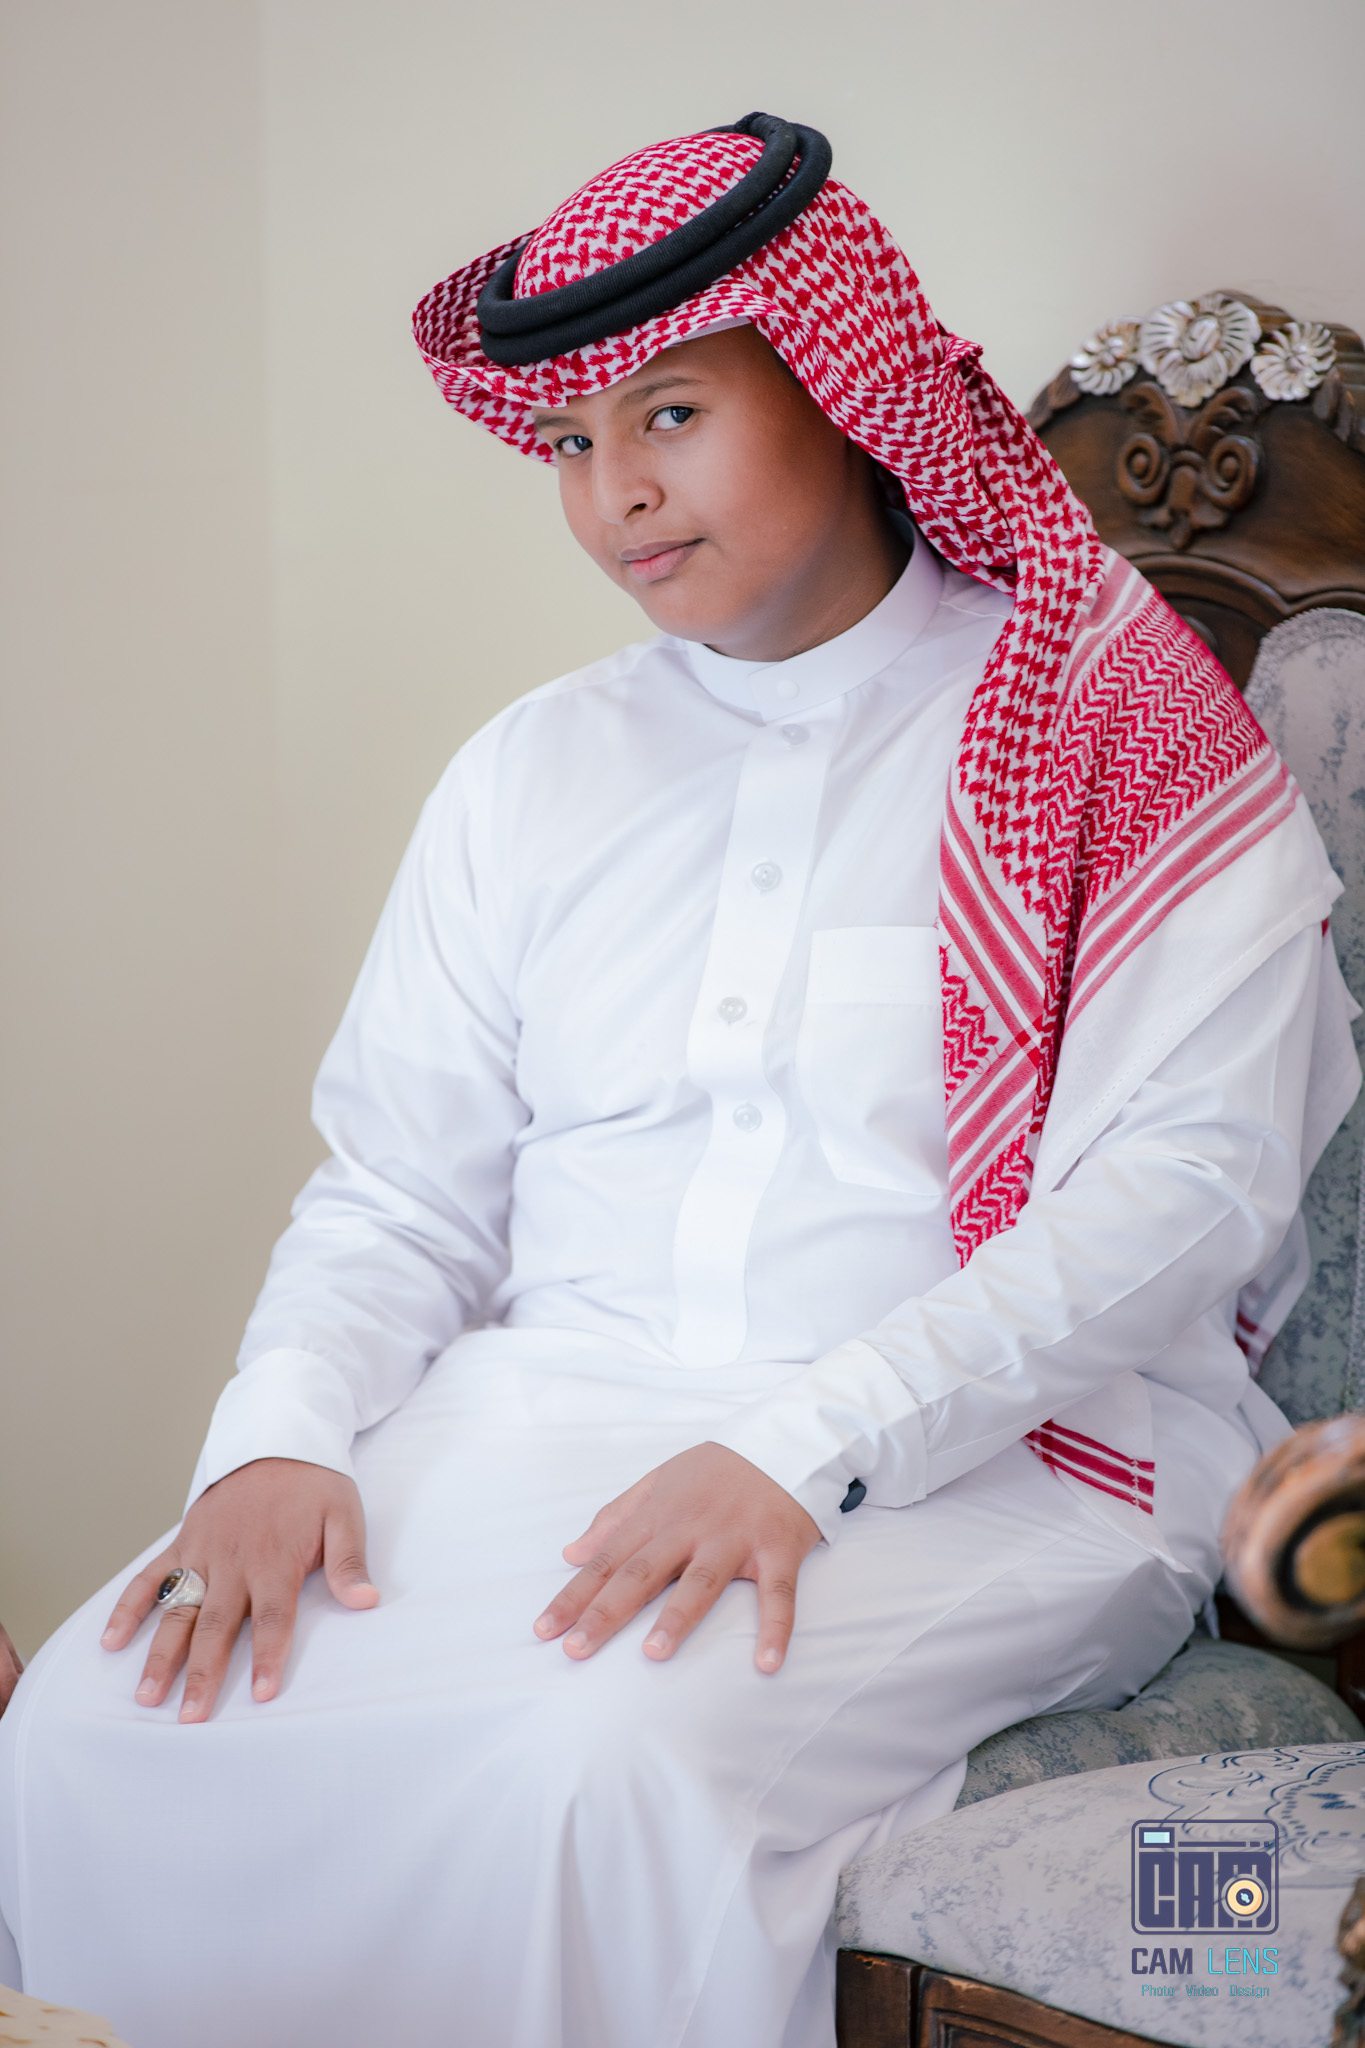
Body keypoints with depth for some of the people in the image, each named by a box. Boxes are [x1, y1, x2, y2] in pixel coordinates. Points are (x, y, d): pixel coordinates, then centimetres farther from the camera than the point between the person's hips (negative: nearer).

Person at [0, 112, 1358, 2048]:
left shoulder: (1122, 729, 1)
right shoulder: (531, 773, 17)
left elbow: (1188, 1184, -10)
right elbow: (400, 1192, 15)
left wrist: (806, 1446, -20)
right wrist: (282, 1434, -6)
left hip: (985, 1458, -4)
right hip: (543, 1421, 5)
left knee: (613, 1760, -34)